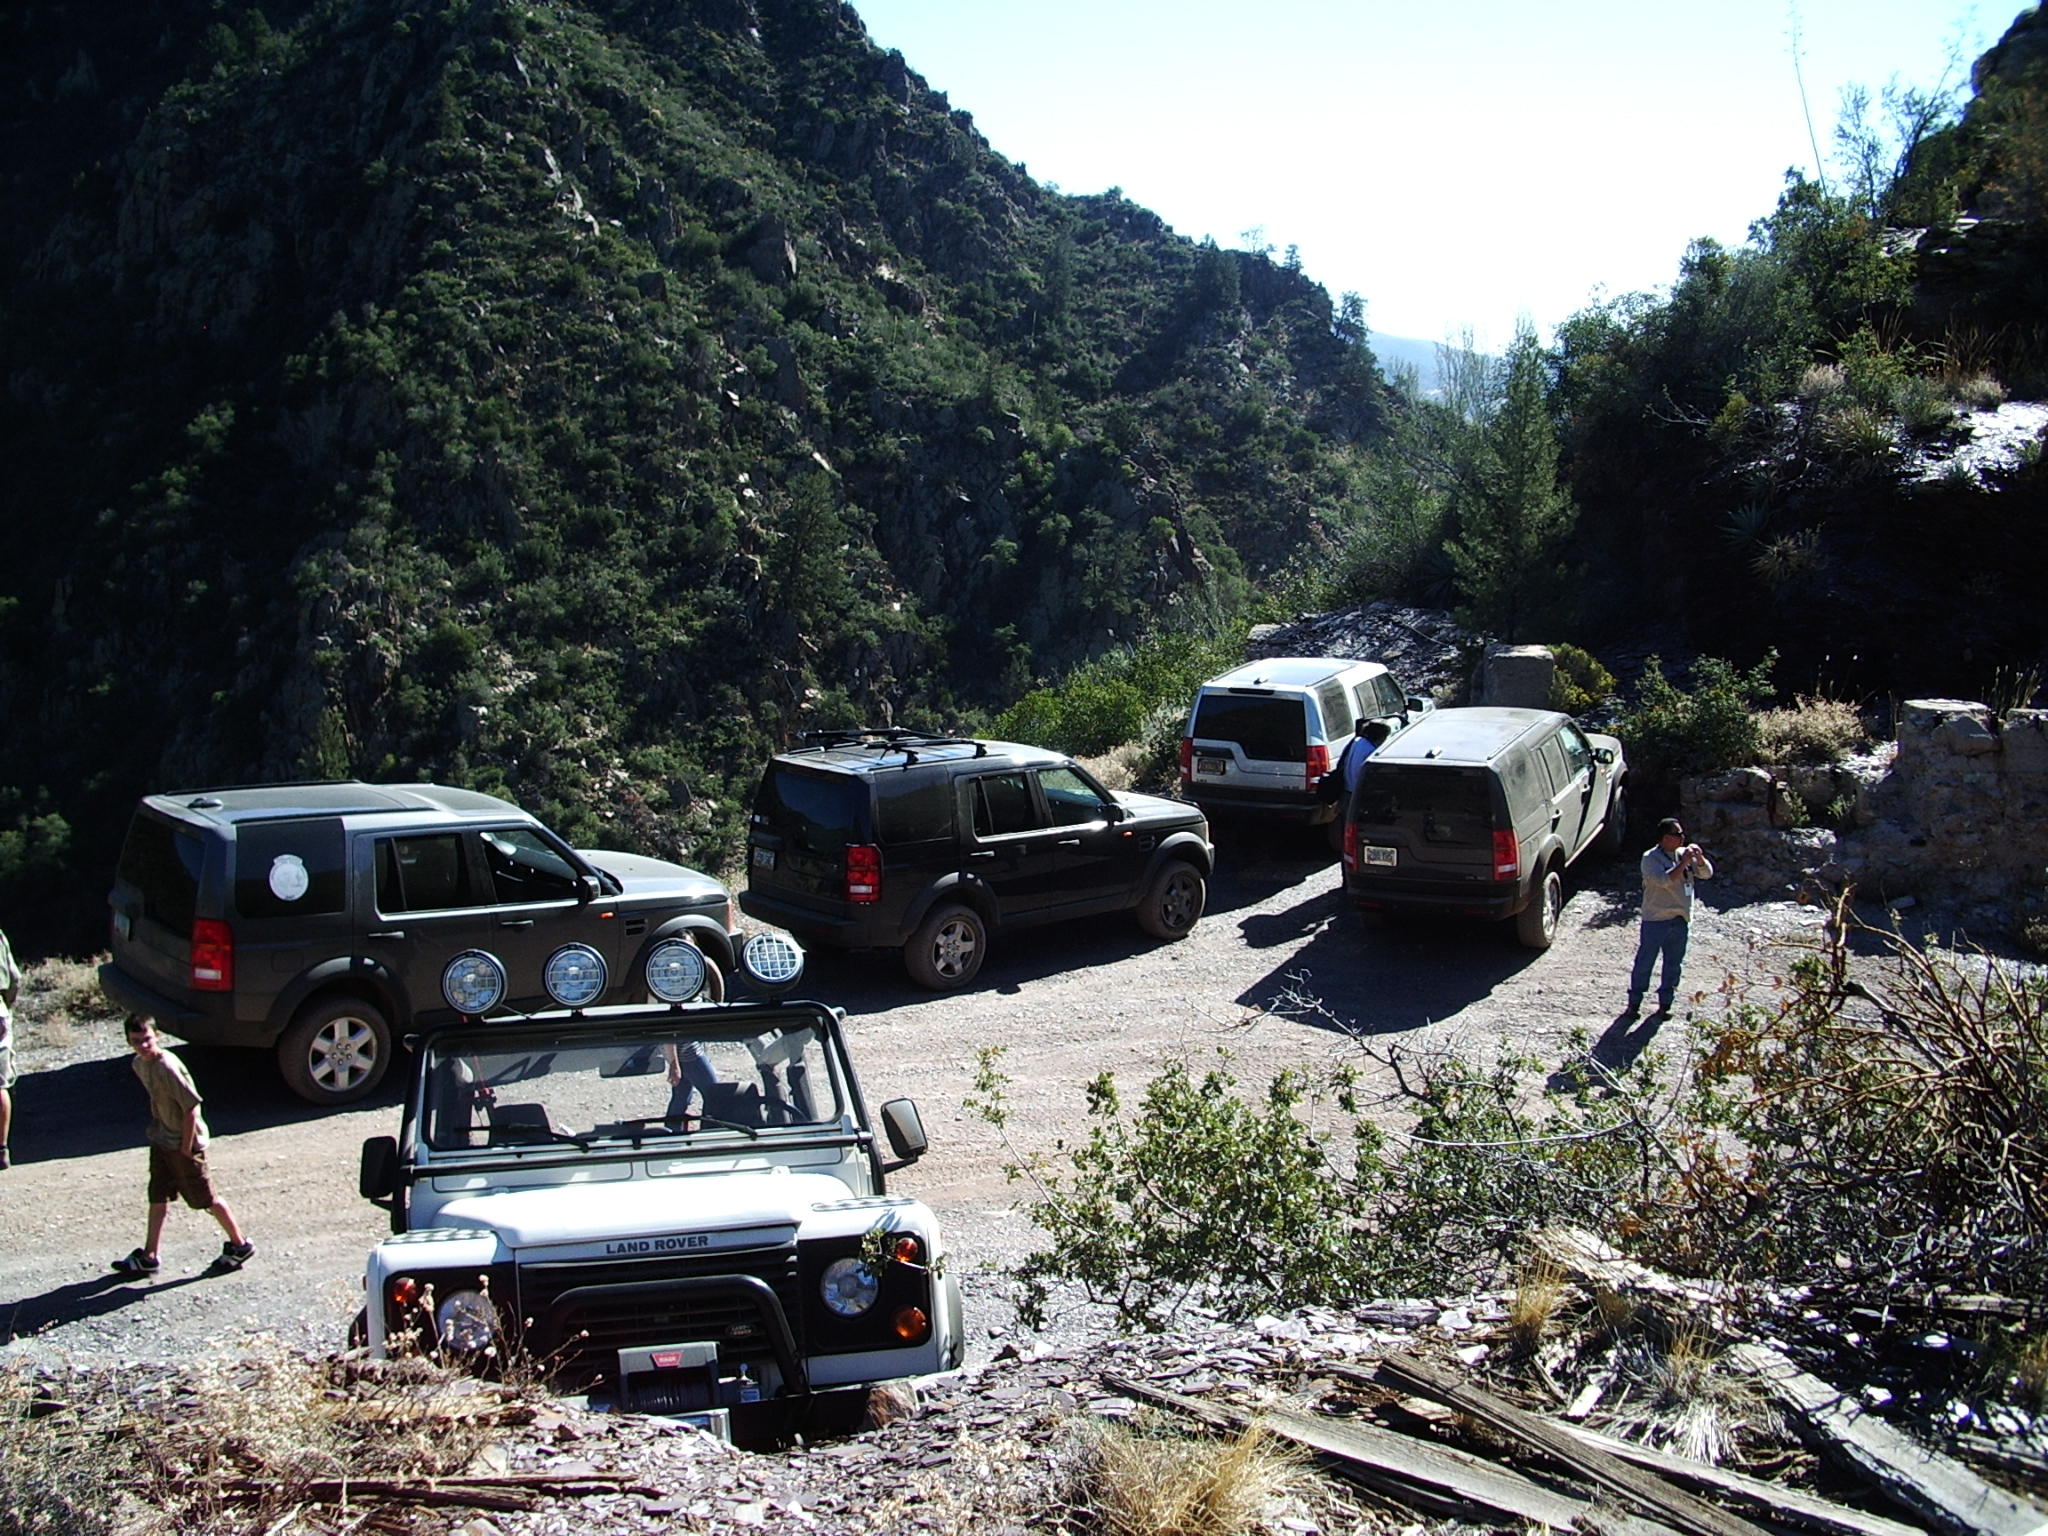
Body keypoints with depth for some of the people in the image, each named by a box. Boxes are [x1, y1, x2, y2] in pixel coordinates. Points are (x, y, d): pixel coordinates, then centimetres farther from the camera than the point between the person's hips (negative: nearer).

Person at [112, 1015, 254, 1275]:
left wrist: (186, 1147, -18)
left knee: (206, 1199, 4)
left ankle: (240, 1245, 19)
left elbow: (191, 1107, -24)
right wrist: (155, 1130, 13)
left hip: (185, 1143, -8)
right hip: (161, 1141, 8)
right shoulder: (140, 1064, 0)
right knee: (157, 1198, 13)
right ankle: (148, 1257, 22)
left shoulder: (168, 1068, -26)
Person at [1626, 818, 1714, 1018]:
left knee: (1673, 963, 11)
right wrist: (1683, 864, -26)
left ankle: (1665, 1004, 21)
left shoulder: (1684, 854, 7)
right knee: (1645, 962, -1)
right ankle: (1634, 1004, 7)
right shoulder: (1650, 859, -11)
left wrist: (1699, 858, -11)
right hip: (1656, 919, -6)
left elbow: (1707, 874, 6)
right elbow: (1664, 880, -25)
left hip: (1680, 919, 6)